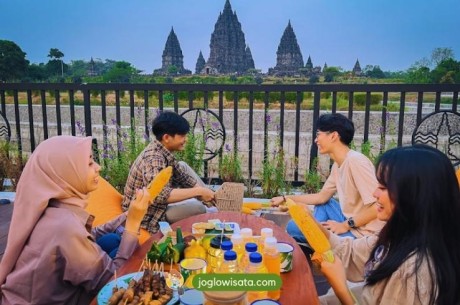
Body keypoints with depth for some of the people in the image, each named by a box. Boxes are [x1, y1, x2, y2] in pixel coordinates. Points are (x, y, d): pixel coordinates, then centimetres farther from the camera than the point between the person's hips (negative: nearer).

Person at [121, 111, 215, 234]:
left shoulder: (163, 151, -4)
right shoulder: (154, 158, -30)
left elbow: (181, 175, 8)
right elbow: (161, 195, -42)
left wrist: (203, 191, -3)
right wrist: (198, 191, -34)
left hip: (154, 201, 9)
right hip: (147, 214, -9)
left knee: (182, 166, 9)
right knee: (197, 206, -22)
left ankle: (212, 200, 13)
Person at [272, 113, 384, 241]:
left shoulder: (356, 161, -23)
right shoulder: (338, 164, 6)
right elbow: (322, 197, 15)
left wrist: (345, 226, -17)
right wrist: (285, 198, 14)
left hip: (361, 232, -9)